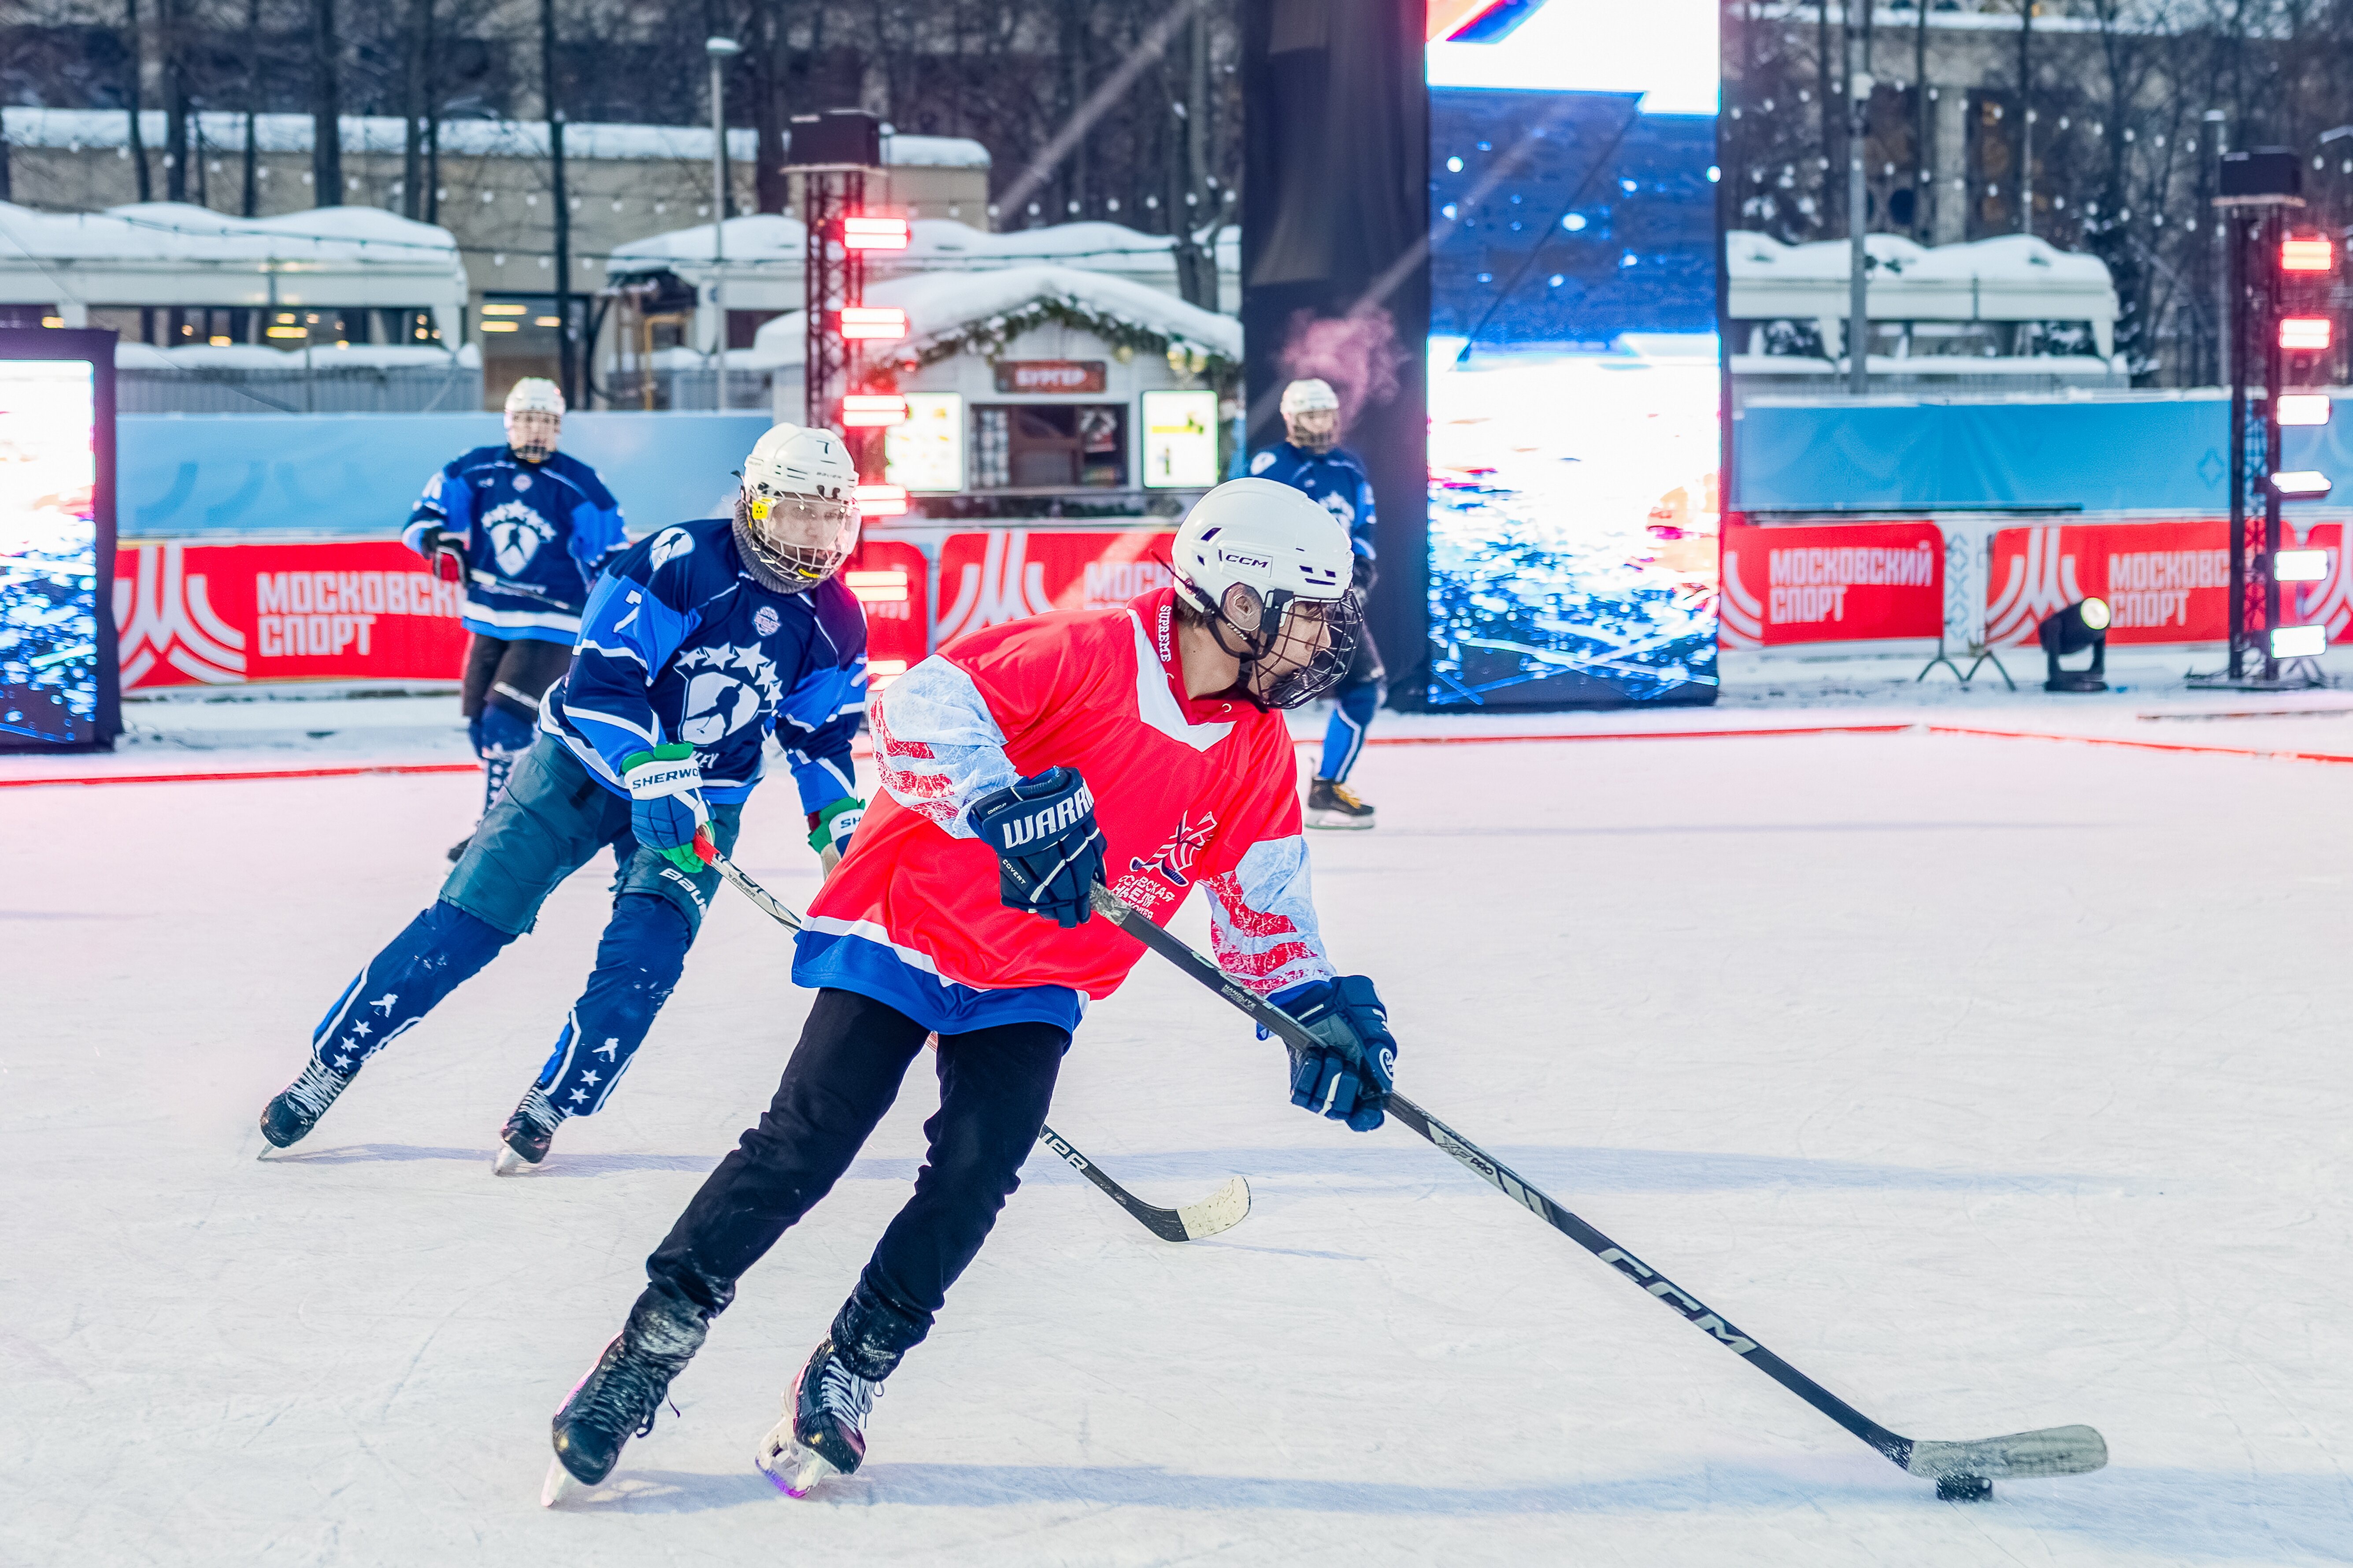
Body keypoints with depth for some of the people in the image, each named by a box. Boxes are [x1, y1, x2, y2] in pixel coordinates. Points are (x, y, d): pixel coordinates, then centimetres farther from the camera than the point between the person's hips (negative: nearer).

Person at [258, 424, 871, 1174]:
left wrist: (838, 818, -3)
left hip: (701, 800, 4)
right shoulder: (680, 562, -24)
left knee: (643, 956, -16)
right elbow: (600, 678, -27)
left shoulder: (837, 621, -6)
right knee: (463, 926, -5)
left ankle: (548, 1107, 3)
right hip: (583, 765, -3)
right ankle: (330, 1065, 7)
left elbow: (822, 730, 10)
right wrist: (653, 774, -36)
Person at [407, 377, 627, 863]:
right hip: (489, 621, 5)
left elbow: (610, 555, -2)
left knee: (506, 721, -18)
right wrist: (441, 541, -19)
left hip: (552, 626, -5)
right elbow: (424, 517, 3)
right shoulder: (475, 471, 0)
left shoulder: (579, 486, -8)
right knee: (480, 725, 9)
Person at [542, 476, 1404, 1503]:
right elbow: (923, 708, -28)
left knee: (978, 1170, -13)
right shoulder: (1091, 654, -21)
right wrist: (1005, 804, -39)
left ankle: (845, 1376, 2)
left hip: (1034, 989, 6)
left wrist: (1324, 1006, -5)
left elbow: (1262, 905, 9)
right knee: (808, 1142, -13)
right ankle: (653, 1343, -2)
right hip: (912, 921, -5)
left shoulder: (1259, 753, 0)